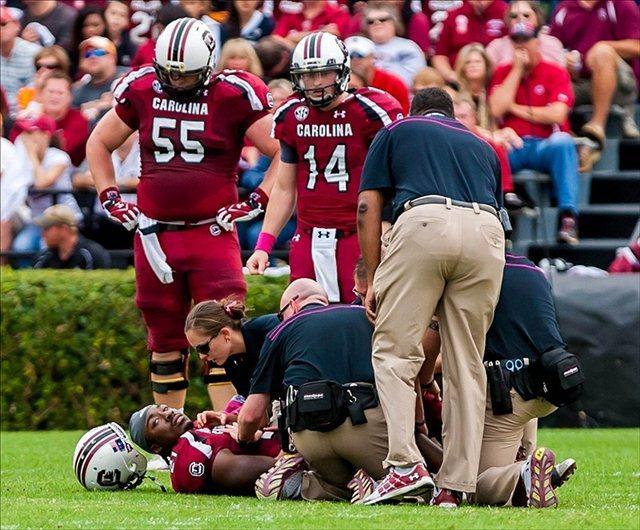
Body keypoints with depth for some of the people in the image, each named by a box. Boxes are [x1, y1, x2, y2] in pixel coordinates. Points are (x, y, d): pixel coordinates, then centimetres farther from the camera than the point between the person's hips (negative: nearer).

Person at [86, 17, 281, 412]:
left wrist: (258, 202, -9)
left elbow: (285, 154, -3)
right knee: (165, 337, 10)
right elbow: (99, 144, 20)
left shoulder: (233, 97, -7)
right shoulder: (141, 91, 5)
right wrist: (111, 198, 10)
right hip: (154, 234, 4)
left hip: (212, 233, -4)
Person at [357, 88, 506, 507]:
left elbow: (368, 206, 16)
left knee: (395, 351, 1)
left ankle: (406, 464, -16)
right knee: (467, 363, 7)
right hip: (486, 232, 3)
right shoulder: (482, 147, 36)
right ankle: (456, 483, 1)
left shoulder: (396, 132, 28)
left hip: (425, 222, -3)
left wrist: (373, 280, 16)